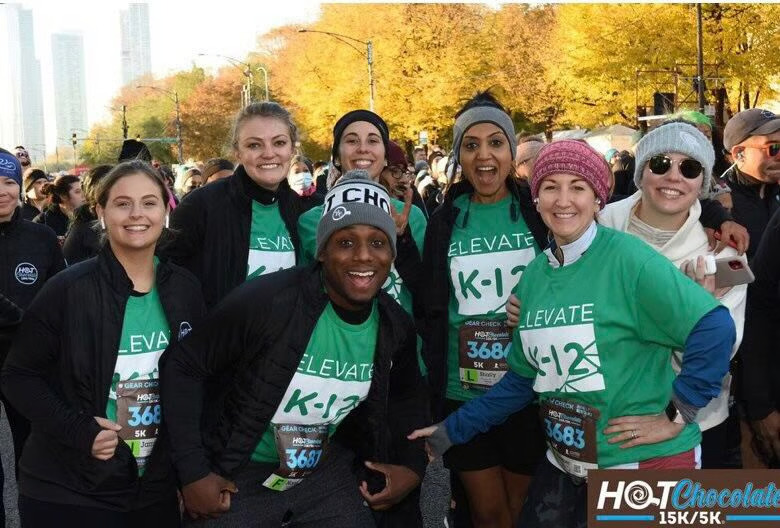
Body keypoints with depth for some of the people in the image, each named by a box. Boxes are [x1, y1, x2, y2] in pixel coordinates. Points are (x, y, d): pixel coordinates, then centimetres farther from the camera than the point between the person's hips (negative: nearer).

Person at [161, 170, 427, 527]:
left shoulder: (396, 327, -7)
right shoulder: (265, 300, -24)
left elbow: (406, 396, 13)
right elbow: (183, 367, -16)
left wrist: (411, 465, 0)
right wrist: (193, 473, -17)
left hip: (327, 474, 4)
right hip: (238, 478, -4)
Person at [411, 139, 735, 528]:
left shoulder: (628, 258, -15)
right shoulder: (534, 275, 4)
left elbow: (714, 327, -20)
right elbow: (525, 377, 11)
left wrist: (676, 415, -18)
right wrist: (451, 430, 10)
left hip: (647, 462, -6)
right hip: (566, 464, 6)